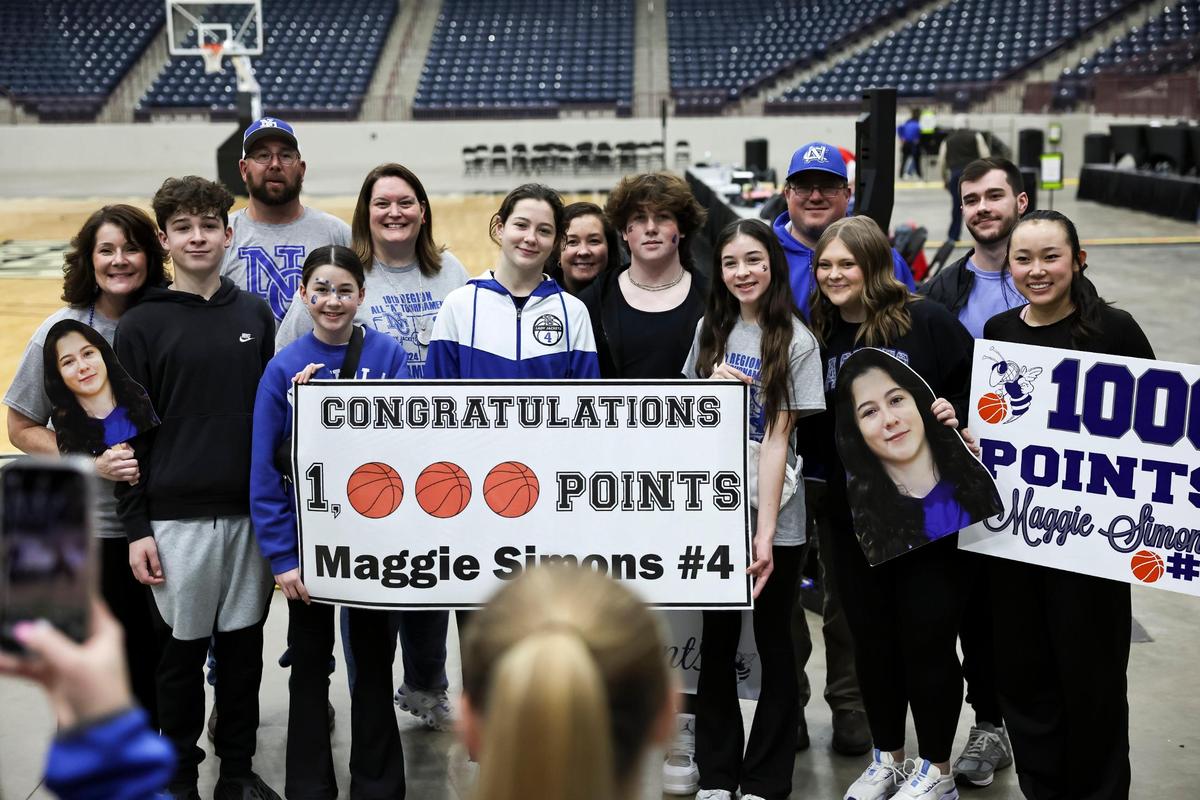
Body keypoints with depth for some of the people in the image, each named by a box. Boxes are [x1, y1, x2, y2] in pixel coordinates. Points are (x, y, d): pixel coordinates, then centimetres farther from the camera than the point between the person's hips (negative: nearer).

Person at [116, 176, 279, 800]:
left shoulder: (256, 315, 6)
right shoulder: (142, 325, -2)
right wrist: (136, 527, -6)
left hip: (252, 513, 3)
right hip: (177, 517, -3)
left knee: (243, 645, 11)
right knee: (183, 649, 7)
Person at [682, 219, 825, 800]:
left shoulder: (796, 342, -6)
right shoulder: (709, 329, 7)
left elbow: (779, 438, -12)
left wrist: (765, 532, -18)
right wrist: (713, 388, -6)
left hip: (773, 516, -4)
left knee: (773, 642, 7)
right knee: (717, 640, 10)